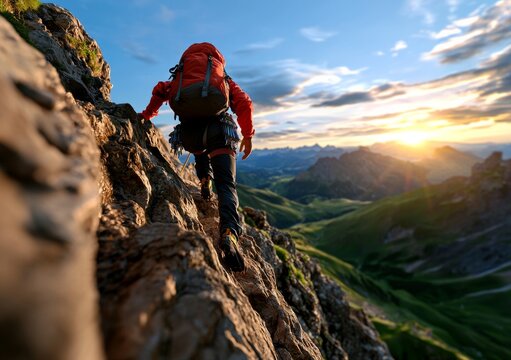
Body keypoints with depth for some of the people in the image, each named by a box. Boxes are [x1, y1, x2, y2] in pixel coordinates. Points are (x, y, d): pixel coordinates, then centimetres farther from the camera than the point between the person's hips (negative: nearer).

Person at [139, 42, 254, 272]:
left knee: (201, 153, 41)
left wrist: (147, 116, 27)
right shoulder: (226, 81, 29)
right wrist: (248, 136, 14)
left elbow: (160, 90, 16)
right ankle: (230, 232, -25)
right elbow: (244, 103, 13)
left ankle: (204, 180, 20)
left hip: (188, 133, 2)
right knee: (226, 186, -3)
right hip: (217, 131, -2)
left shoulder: (180, 76, 33)